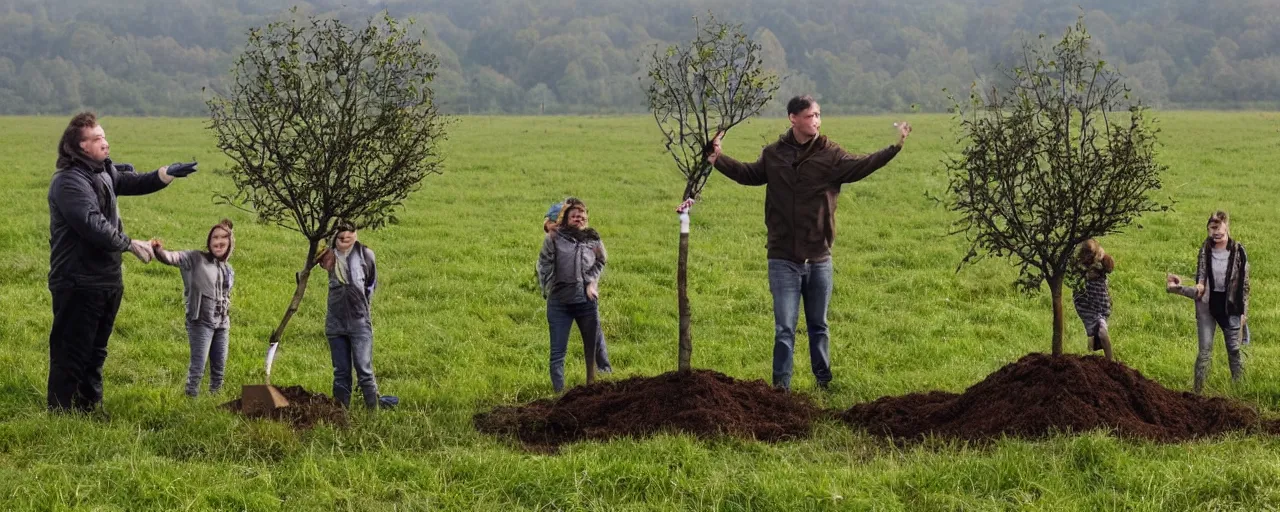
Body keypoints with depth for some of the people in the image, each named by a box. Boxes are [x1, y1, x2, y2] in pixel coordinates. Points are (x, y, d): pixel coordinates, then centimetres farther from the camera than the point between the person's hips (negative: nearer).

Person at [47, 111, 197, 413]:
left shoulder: (104, 171, 10)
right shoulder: (69, 182, -20)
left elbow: (135, 183, 18)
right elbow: (94, 226, -27)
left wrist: (169, 173, -1)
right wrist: (132, 245, -17)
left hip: (108, 280, 10)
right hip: (78, 284, -10)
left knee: (96, 352, 19)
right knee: (71, 353, -5)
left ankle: (90, 408, 29)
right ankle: (61, 413, 0)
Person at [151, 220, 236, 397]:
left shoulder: (229, 270, 13)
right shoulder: (197, 259, -6)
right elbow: (174, 257, -22)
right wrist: (160, 252, -42)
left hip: (221, 325, 6)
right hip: (201, 322, -6)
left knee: (219, 368, 12)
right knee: (198, 367, -8)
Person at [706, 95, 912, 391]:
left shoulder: (830, 155, -3)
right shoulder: (774, 155, 2)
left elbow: (859, 167, -17)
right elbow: (749, 174, 18)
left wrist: (895, 148, -28)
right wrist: (718, 159, 9)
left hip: (819, 259, 1)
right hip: (784, 260, 0)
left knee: (819, 326, 15)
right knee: (785, 329, -2)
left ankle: (824, 381, 29)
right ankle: (781, 386, 2)